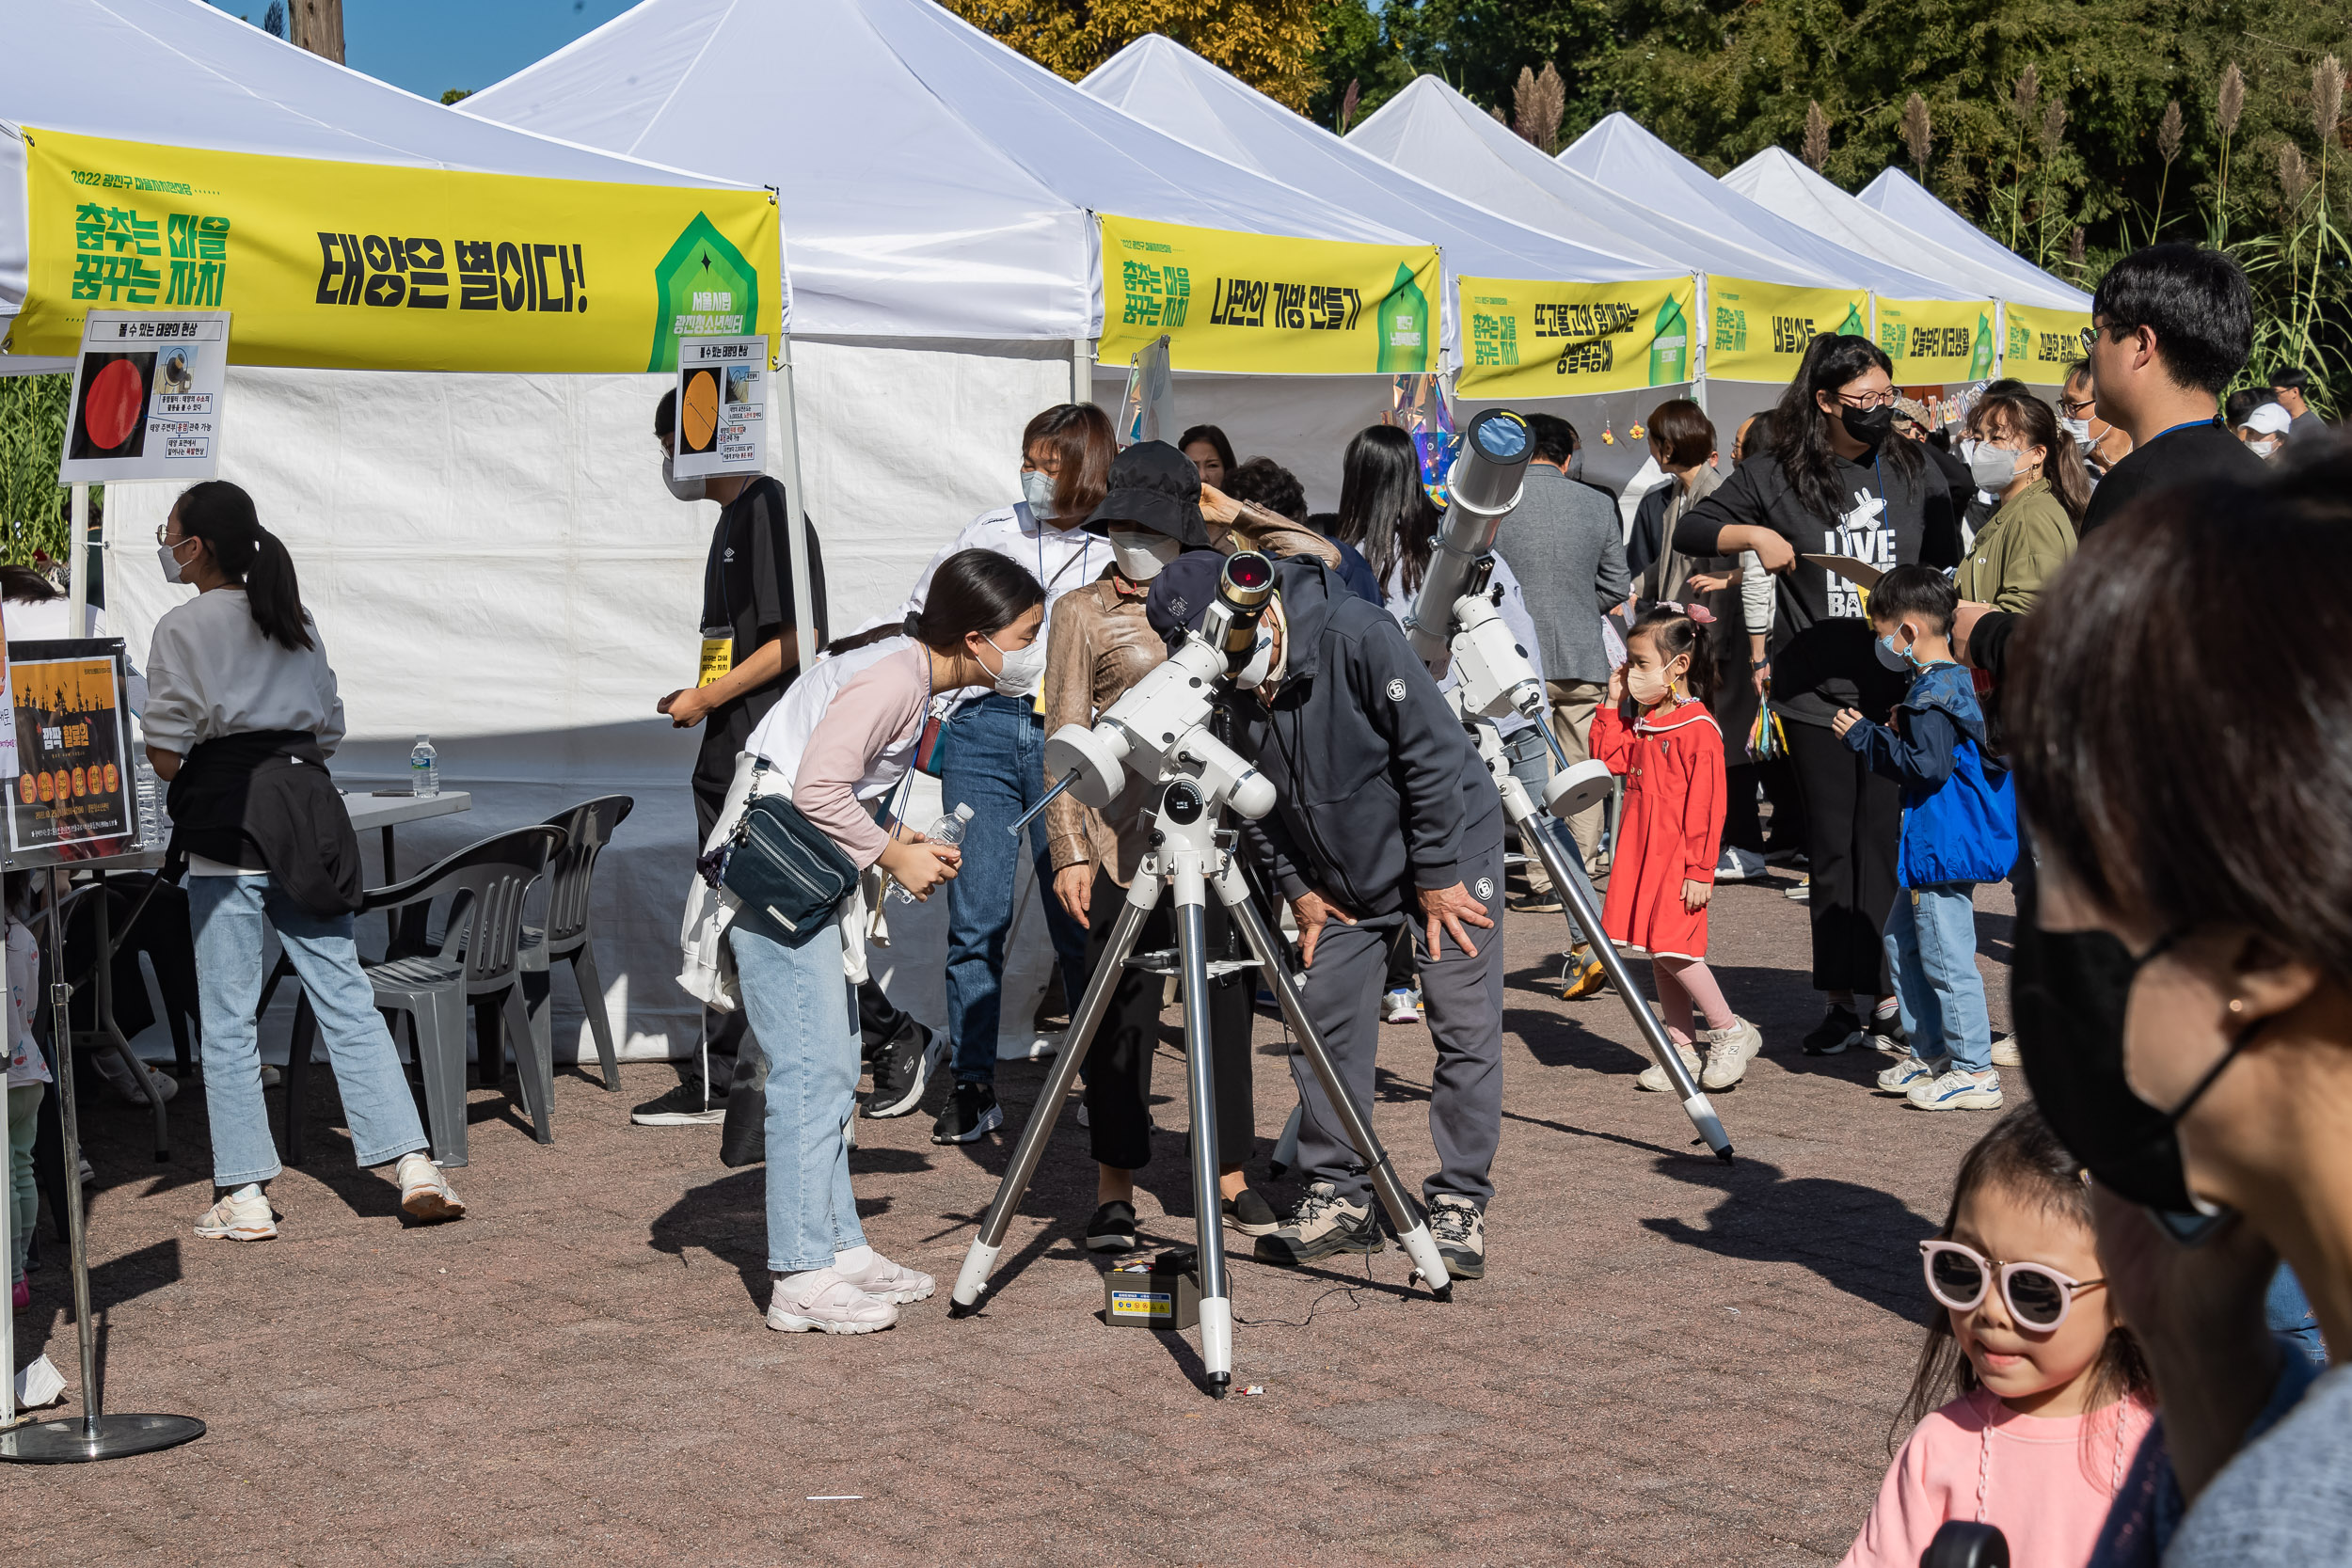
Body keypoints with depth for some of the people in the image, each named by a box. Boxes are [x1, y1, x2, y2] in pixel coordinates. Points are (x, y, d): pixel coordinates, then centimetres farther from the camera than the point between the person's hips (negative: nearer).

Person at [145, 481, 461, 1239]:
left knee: (227, 1013, 1)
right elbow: (330, 728, 17)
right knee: (345, 997, 5)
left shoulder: (183, 627, -5)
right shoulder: (297, 621, 15)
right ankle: (413, 1163, -2)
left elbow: (165, 749, -7)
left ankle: (243, 1196, 2)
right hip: (306, 808, 6)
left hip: (223, 818, -6)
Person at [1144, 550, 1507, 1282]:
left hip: (1447, 846, -5)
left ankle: (1460, 1206, 3)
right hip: (1342, 877, 5)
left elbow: (1435, 755, -22)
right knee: (1327, 1023, 0)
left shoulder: (1359, 637, -28)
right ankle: (1338, 1197, 10)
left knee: (1465, 1028, -5)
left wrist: (1437, 879, -16)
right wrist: (1299, 889, 0)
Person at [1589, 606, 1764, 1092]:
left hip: (1678, 860, -9)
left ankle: (1732, 1033, 1)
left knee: (1671, 948, -13)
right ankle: (1682, 1050, 15)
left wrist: (1700, 870, -18)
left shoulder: (1698, 729, -15)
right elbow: (1609, 759, 13)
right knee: (1658, 953, 9)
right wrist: (1612, 705, 7)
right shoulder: (1642, 725, 11)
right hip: (1641, 854, 9)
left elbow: (1707, 805, -16)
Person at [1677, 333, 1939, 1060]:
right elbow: (1690, 529, 6)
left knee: (1890, 842, 0)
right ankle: (1840, 999, 12)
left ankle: (1886, 990, 8)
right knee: (1831, 850, 5)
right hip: (1816, 692, -1)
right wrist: (1754, 536, -11)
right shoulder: (1776, 475, 2)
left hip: (1898, 691, 1)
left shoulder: (1911, 469, 7)